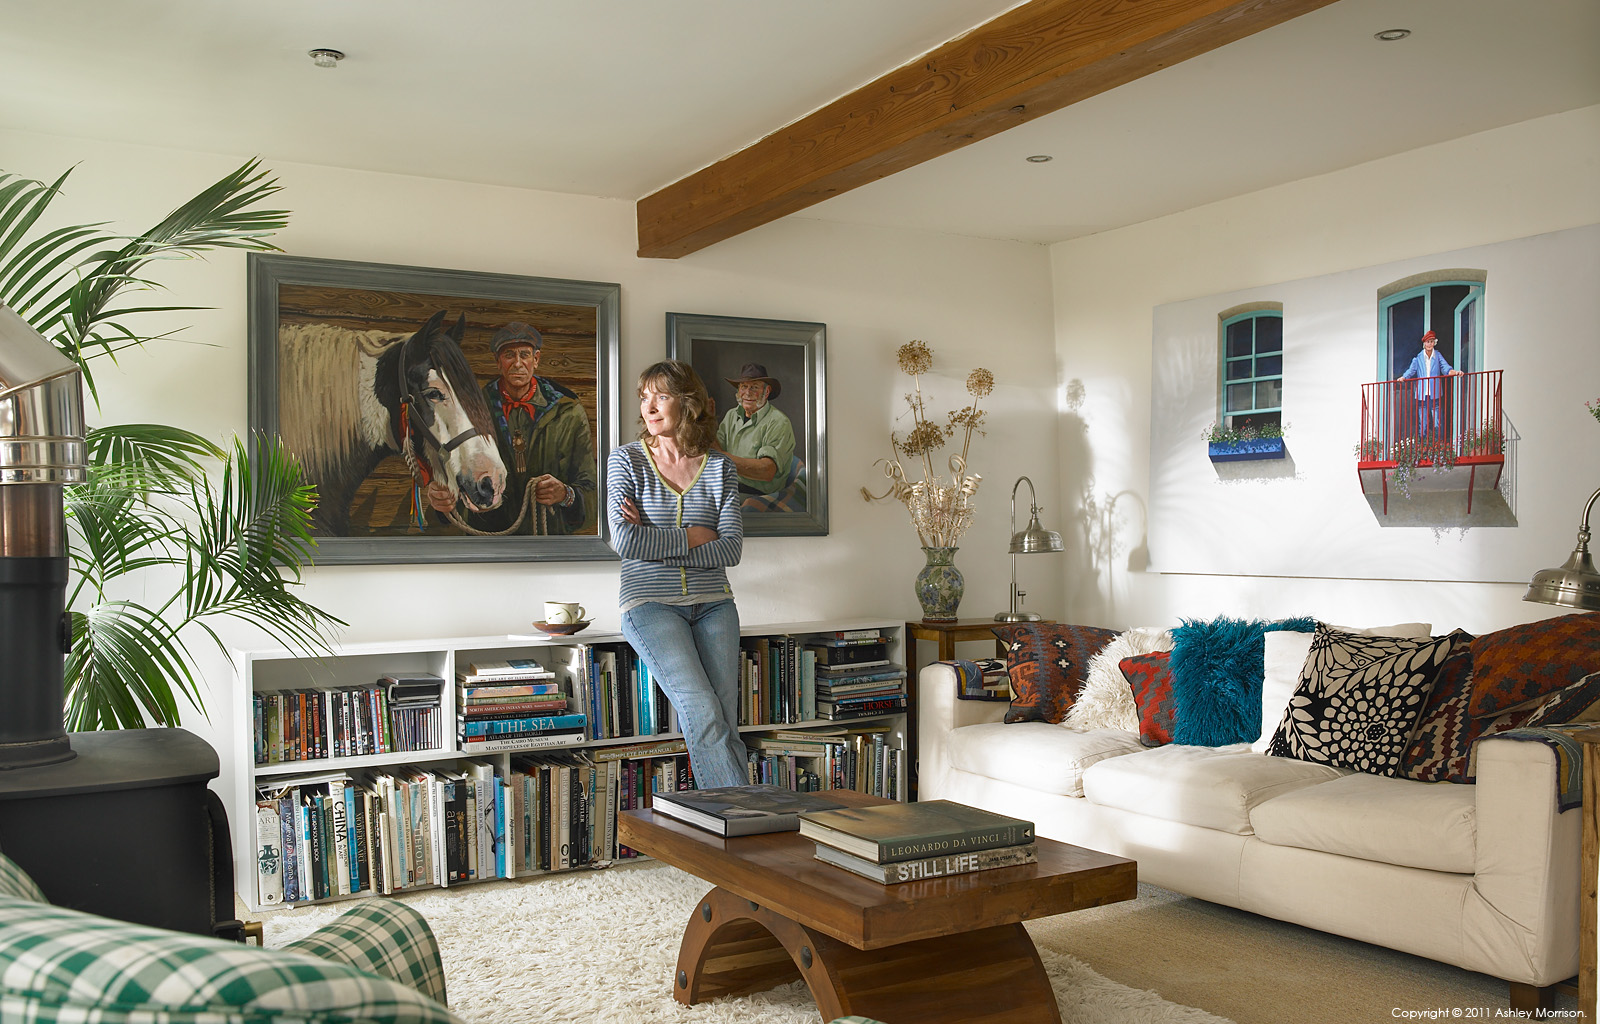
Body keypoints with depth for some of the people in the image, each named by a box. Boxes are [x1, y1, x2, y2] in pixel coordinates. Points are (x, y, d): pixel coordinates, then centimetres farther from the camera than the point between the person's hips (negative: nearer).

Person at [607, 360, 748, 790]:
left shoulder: (719, 467, 8)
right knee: (702, 713, -19)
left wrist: (654, 542, -9)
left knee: (725, 724, -8)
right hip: (651, 604, -3)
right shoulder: (627, 460, 4)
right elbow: (625, 540, -9)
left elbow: (732, 548, -2)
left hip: (713, 604, 3)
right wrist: (692, 537, -5)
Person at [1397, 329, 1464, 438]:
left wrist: (1455, 372, -24)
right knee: (1422, 424, 2)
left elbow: (1445, 368, -3)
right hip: (1422, 395, 0)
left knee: (1437, 424, -4)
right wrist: (1403, 377, -23)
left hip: (1435, 395, 0)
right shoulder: (1418, 358, 8)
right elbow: (1411, 370, -2)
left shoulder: (1438, 356, 8)